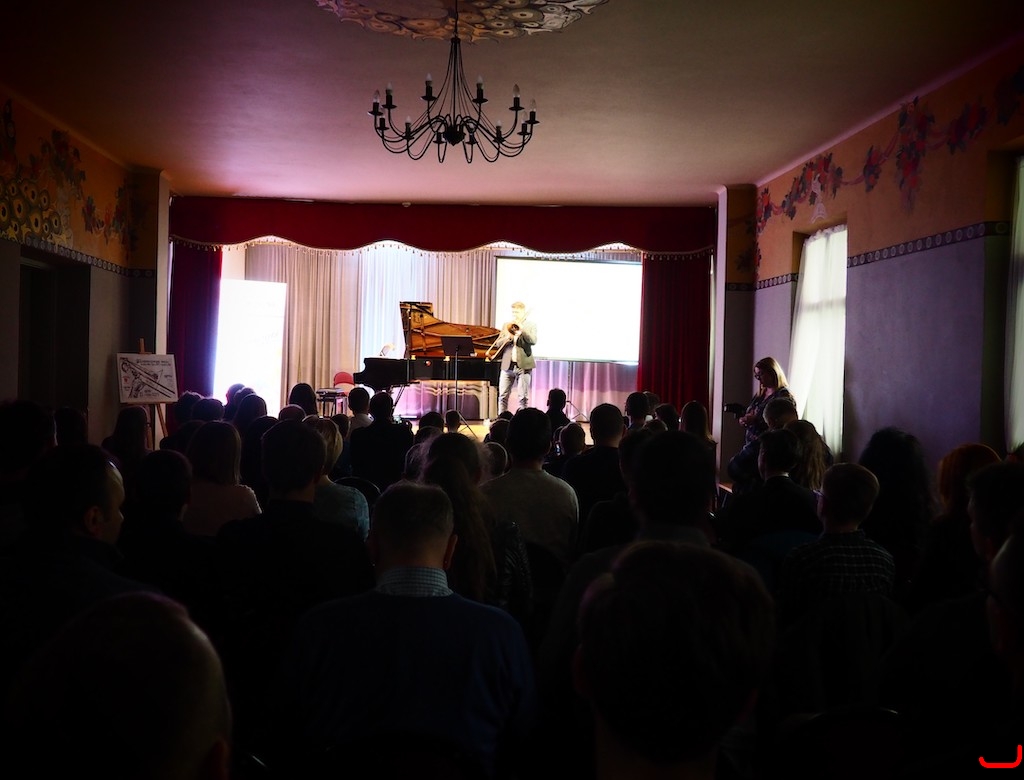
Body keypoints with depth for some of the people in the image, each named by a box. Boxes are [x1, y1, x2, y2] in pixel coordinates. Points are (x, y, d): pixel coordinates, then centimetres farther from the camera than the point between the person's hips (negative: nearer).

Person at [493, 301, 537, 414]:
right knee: (503, 396, 2)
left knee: (523, 397, -2)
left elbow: (533, 341, -11)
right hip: (507, 365, 3)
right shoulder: (506, 325, 15)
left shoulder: (531, 325, 6)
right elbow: (498, 343, 8)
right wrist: (509, 337, -9)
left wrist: (522, 329, -16)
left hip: (523, 365, -3)